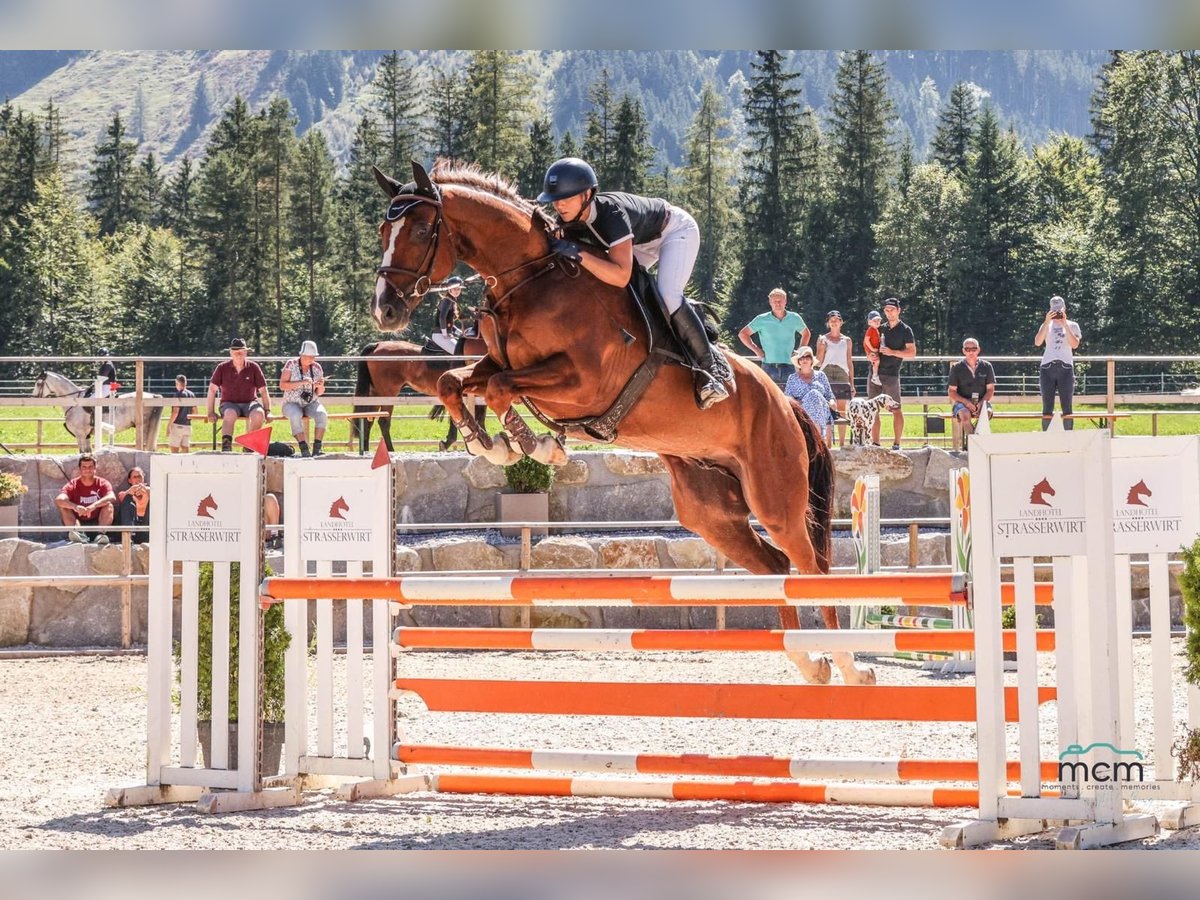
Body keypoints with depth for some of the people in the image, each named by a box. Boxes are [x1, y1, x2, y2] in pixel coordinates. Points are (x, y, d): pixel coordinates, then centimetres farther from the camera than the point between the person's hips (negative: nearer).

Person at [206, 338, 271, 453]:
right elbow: (212, 390, 2)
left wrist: (267, 411, -5)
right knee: (230, 414, -38)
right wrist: (211, 412, -7)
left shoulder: (253, 367, 3)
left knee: (258, 414, -34)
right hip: (229, 404, -1)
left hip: (250, 403, 1)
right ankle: (226, 447, -47)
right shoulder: (222, 368, 2)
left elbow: (263, 391, 5)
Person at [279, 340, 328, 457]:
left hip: (311, 403, 3)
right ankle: (304, 448, -37)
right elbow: (282, 386, -14)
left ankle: (317, 448, -32)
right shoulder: (291, 364, -5)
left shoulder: (317, 367, 5)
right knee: (296, 416, -38)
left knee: (322, 415, -31)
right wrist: (301, 383, -25)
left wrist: (321, 386, -14)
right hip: (292, 403, -3)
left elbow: (319, 393, 11)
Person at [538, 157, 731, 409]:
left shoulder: (611, 213, -42)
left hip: (677, 230, -8)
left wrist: (578, 253, -52)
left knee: (667, 295, -28)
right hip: (644, 241, 8)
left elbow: (621, 276, -50)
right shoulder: (569, 221, -19)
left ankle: (709, 363, -15)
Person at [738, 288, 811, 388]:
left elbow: (806, 334, 25)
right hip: (769, 367, -2)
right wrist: (756, 350, 2)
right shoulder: (762, 320, 2)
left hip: (789, 366, 2)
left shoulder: (795, 318, 7)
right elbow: (742, 334, 10)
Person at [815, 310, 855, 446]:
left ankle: (842, 443, 2)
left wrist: (852, 384, 10)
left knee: (842, 411, 1)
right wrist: (822, 346, -10)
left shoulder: (847, 340, 13)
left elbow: (850, 363, 14)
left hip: (842, 377, 2)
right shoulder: (823, 339, 7)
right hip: (826, 377, -2)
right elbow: (819, 362, 3)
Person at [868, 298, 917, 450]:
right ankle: (875, 443, 8)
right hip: (875, 373, 6)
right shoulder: (881, 329, 16)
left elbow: (912, 353, -7)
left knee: (896, 409, -5)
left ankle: (896, 443, -4)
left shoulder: (905, 331, 1)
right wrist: (872, 356, 2)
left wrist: (892, 352, -17)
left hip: (891, 374, -6)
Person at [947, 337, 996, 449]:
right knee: (965, 415, -36)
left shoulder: (986, 366, 8)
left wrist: (982, 403, -12)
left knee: (987, 413, -33)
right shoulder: (956, 368, 4)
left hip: (981, 401, 1)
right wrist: (965, 402, -14)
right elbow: (951, 391, 3)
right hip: (962, 401, -1)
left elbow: (990, 389, 8)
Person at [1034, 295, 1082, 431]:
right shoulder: (1046, 325, 14)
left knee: (1067, 407, -4)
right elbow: (1037, 342, -3)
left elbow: (1075, 344, -6)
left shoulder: (1072, 325, 11)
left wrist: (1065, 325, -10)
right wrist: (1047, 322, -9)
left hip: (1065, 367, -1)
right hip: (1047, 368, 1)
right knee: (1047, 408, -1)